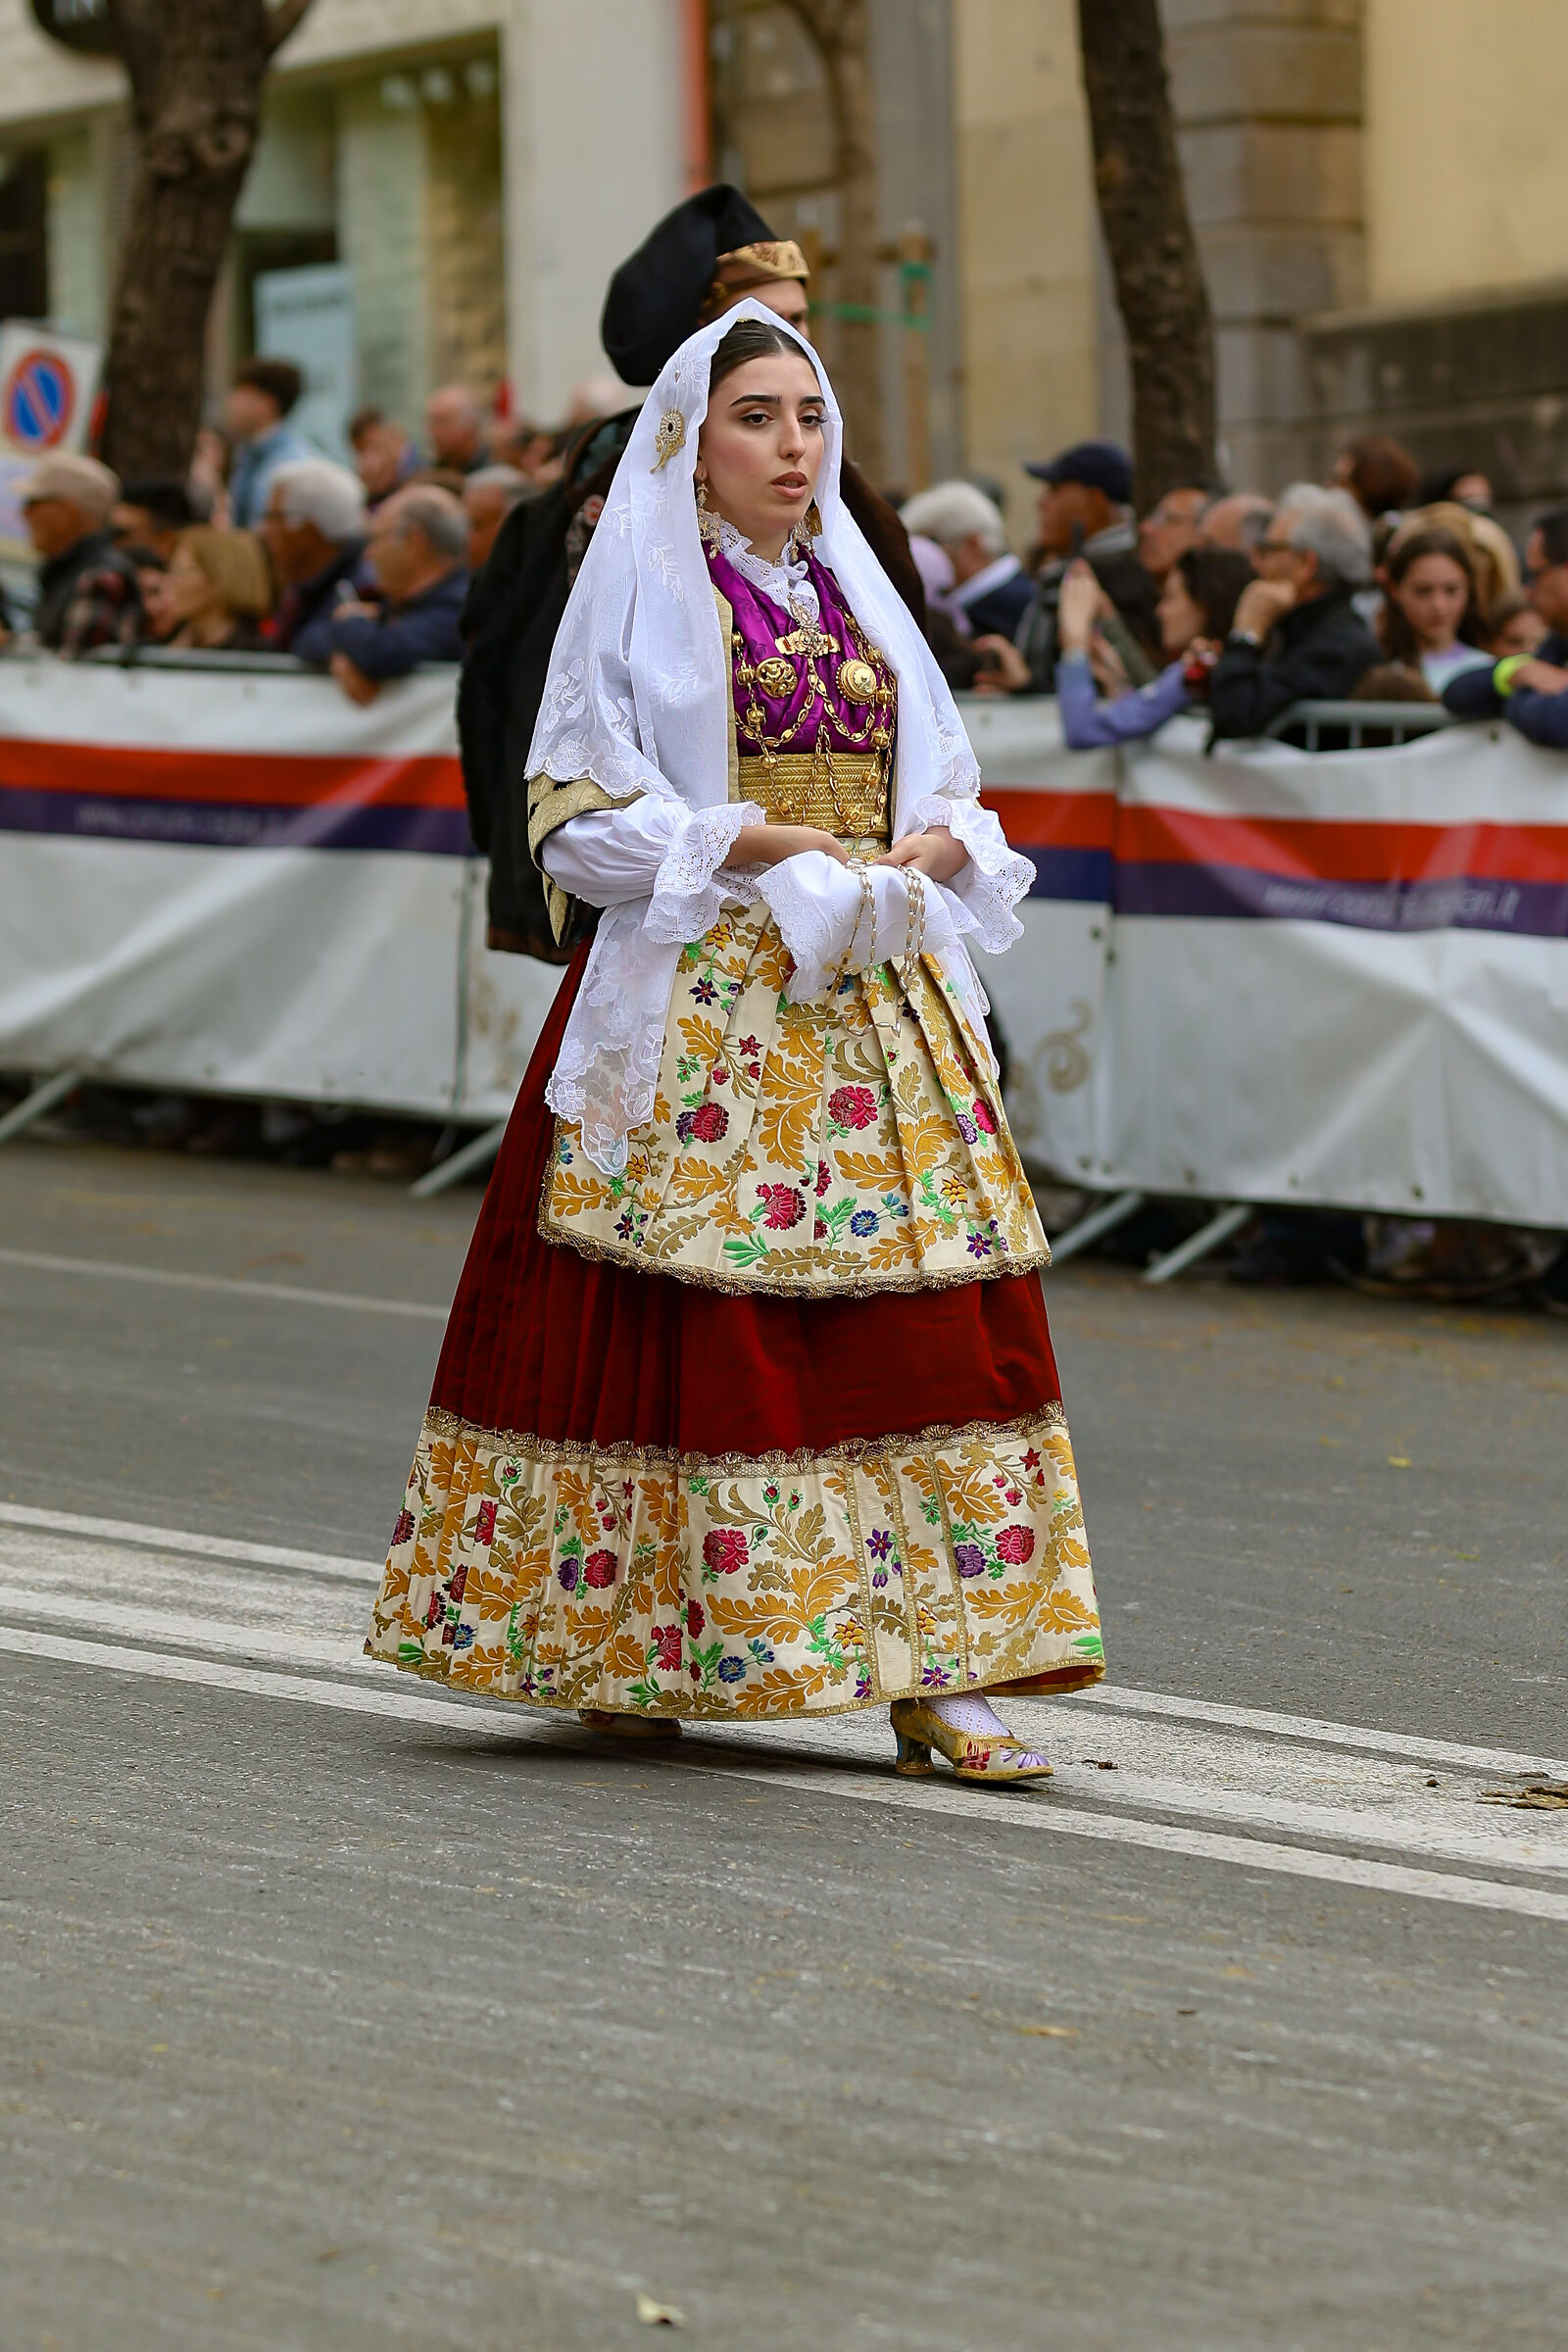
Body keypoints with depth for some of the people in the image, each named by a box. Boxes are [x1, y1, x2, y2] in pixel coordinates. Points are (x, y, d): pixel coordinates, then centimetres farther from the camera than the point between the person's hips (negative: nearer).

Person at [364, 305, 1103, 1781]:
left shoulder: (856, 595, 17)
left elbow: (951, 797, 19)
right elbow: (576, 813, -5)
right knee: (691, 1320, -6)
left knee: (925, 1314, -4)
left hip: (878, 997, 5)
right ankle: (615, 1654, 7)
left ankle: (933, 1673, -4)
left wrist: (931, 847, -4)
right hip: (698, 1008, -5)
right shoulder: (642, 592, 2)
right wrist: (764, 847, -15)